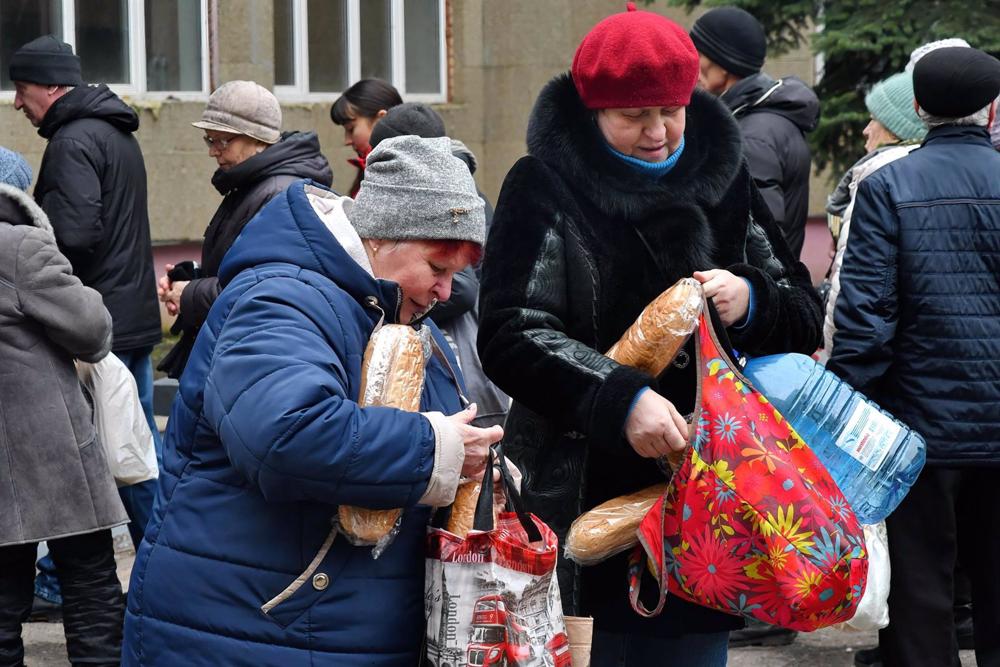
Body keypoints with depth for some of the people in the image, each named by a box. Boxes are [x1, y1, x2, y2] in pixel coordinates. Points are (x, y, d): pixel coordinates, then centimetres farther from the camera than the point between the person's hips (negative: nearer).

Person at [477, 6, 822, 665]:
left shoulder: (722, 180, 8)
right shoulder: (546, 188, -5)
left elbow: (807, 315, 11)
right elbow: (510, 336, -14)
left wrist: (753, 302, -12)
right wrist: (618, 400, -29)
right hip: (583, 492, -3)